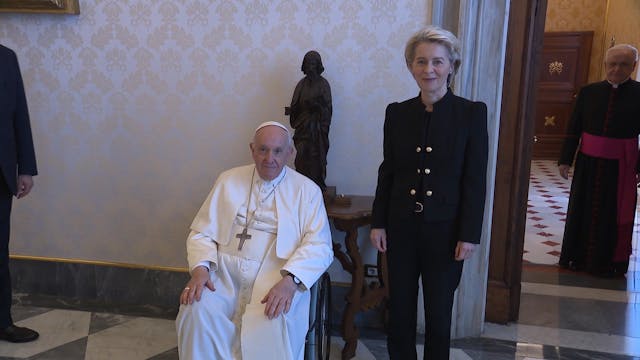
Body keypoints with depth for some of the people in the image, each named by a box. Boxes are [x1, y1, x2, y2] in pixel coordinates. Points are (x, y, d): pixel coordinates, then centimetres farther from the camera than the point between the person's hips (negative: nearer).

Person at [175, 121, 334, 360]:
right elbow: (202, 232, 12)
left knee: (274, 322, -33)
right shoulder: (229, 181, 14)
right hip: (225, 273, 3)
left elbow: (320, 246, -3)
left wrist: (290, 281, -22)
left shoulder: (307, 190, 6)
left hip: (277, 278, -2)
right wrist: (200, 268, -9)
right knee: (196, 311, -27)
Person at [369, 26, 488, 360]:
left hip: (444, 231, -2)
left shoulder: (471, 113, -5)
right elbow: (387, 172, 6)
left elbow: (475, 181, -6)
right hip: (401, 227, 2)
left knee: (439, 313, 11)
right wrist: (378, 223, 3)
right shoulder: (397, 112, 2)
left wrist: (469, 234, -9)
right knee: (399, 310, 12)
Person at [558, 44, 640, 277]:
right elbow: (574, 128, 2)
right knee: (583, 210, 12)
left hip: (620, 166, -2)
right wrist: (565, 160, 0)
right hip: (588, 163, 2)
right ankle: (579, 257, 28)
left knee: (614, 214, 8)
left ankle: (610, 262, 24)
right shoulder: (589, 92, 0)